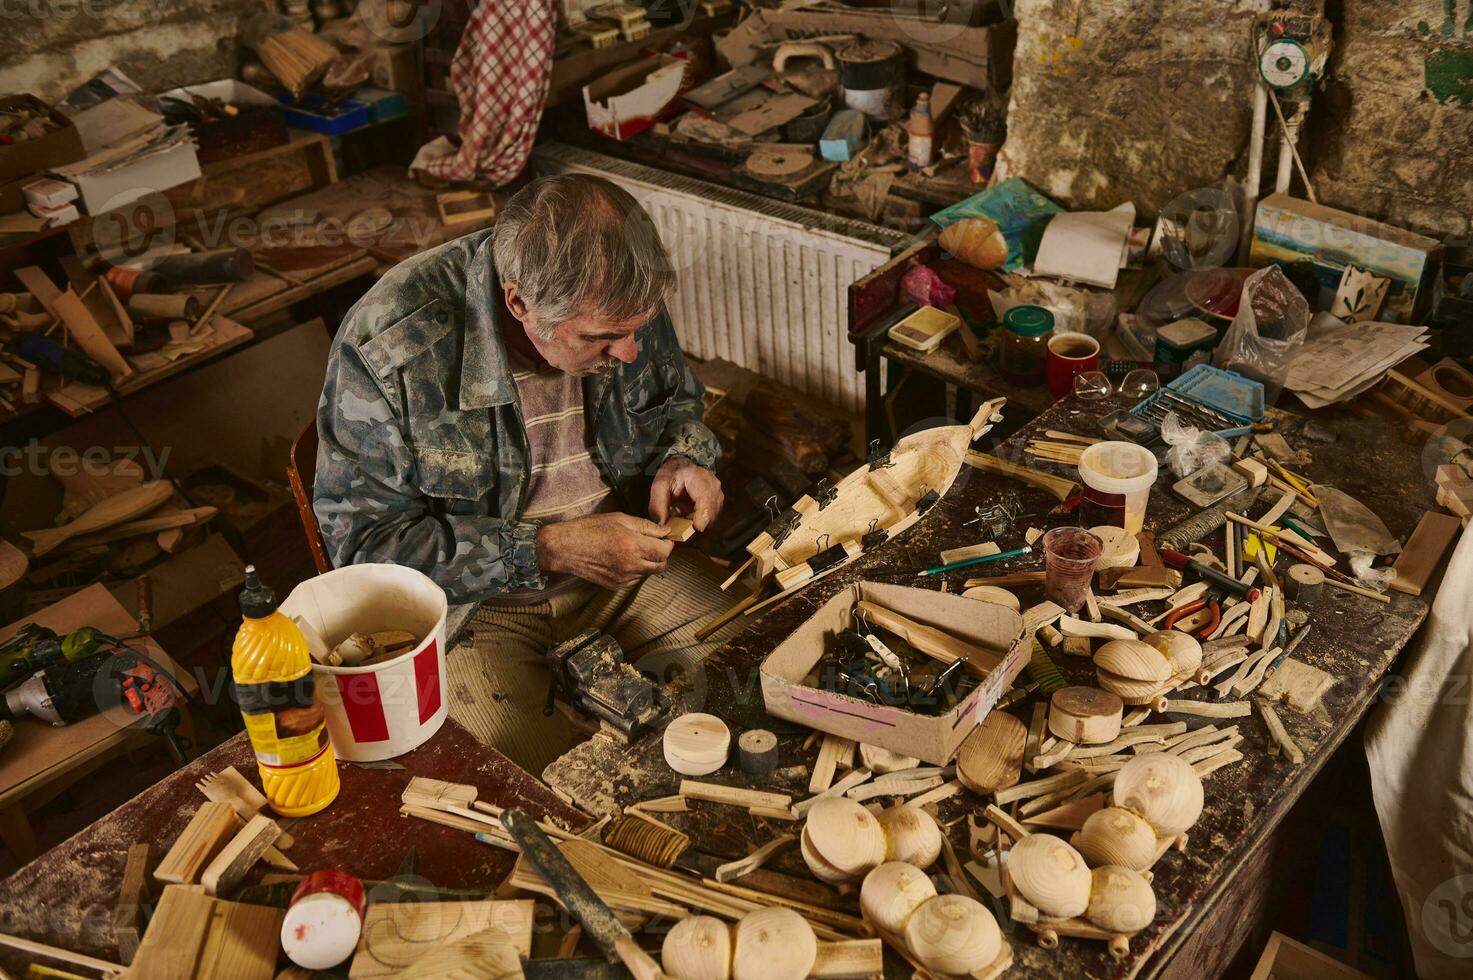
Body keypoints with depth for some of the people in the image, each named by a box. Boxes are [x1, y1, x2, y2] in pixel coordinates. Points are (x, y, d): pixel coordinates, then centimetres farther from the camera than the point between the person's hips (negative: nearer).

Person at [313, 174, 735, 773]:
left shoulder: (623, 299, -10)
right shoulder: (389, 347, -26)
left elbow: (675, 398, 13)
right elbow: (365, 540, -20)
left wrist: (681, 459, -11)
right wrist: (547, 549, -26)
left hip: (622, 561, 5)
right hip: (472, 599, -4)